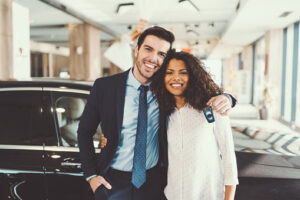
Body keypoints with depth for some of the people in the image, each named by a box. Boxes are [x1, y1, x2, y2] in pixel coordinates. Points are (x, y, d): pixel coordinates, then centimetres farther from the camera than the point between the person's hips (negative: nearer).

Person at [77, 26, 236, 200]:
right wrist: (91, 175, -7)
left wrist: (224, 98, -22)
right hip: (112, 181, -1)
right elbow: (85, 131, -2)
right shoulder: (104, 86, -10)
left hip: (153, 181, 2)